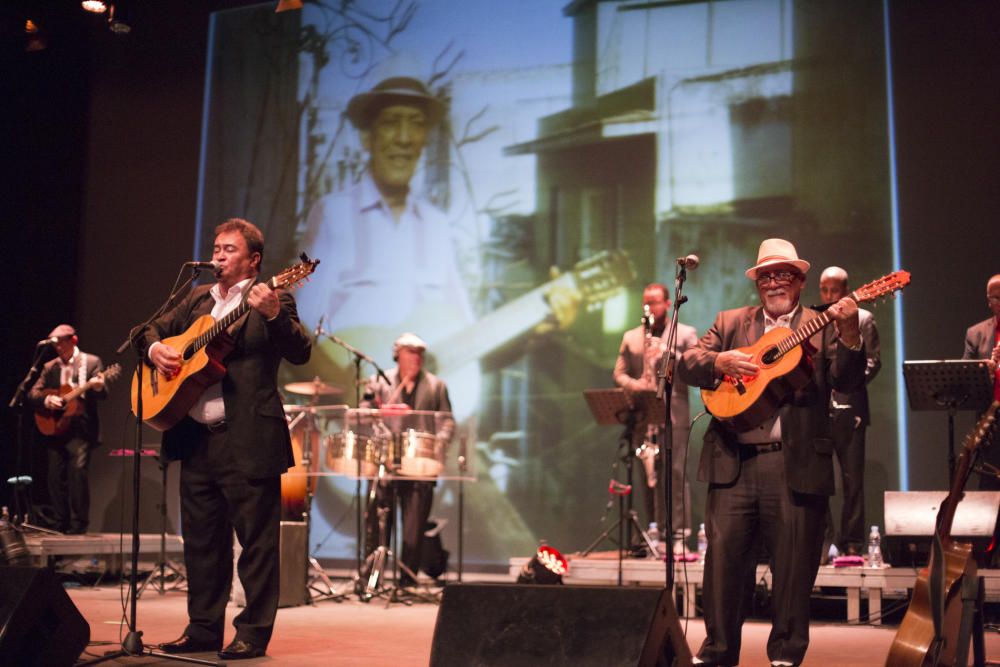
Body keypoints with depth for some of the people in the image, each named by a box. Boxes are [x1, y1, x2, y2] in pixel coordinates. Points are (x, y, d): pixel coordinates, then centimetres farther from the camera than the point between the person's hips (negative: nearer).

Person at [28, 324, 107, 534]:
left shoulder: (91, 362, 4)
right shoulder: (50, 367, 15)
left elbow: (103, 395, -5)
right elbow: (33, 394, 10)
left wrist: (99, 387, -28)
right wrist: (47, 399, -12)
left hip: (80, 428, -5)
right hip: (54, 429, 5)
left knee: (78, 470, -16)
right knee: (55, 476, 4)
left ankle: (78, 524, -10)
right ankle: (60, 525, 14)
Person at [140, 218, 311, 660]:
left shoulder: (269, 300, -1)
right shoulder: (198, 299, 17)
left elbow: (300, 352, -14)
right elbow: (153, 329, 24)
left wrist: (274, 313, -30)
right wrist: (155, 349, 1)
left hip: (247, 439, -7)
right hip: (196, 437, 7)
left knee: (256, 539, -2)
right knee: (201, 539, 13)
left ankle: (253, 632, 6)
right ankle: (203, 628, 23)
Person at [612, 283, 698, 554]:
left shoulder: (685, 334, 8)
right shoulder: (631, 337, 18)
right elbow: (619, 373, 13)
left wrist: (667, 353, -15)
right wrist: (633, 385, -8)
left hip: (675, 415, -3)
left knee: (676, 473, -9)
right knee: (649, 476, 3)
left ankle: (679, 536, -9)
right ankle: (655, 534, 8)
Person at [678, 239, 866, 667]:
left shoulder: (821, 326, 8)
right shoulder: (730, 322, 15)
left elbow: (846, 381, -5)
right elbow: (686, 364, 7)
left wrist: (849, 334, -21)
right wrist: (719, 362, -13)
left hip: (797, 466, -2)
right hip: (733, 463, 2)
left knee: (793, 567, 4)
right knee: (723, 557, 3)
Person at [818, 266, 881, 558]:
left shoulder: (863, 318, 8)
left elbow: (873, 360, 2)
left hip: (848, 405, -1)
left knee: (853, 478, 3)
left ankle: (852, 543, 11)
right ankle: (824, 540, 6)